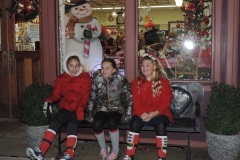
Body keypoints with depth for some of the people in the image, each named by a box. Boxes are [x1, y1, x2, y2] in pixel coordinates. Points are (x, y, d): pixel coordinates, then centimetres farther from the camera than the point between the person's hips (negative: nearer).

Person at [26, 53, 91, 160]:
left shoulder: (85, 77, 6)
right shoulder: (61, 78, 16)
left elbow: (85, 97, -3)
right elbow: (56, 94, 7)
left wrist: (78, 110, -19)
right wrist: (48, 101, -15)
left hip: (78, 109, -2)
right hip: (65, 107, 3)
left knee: (71, 124, -32)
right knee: (55, 122, -26)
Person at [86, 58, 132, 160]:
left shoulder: (121, 79, -8)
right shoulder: (97, 79, 0)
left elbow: (129, 99, -5)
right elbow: (92, 99, 6)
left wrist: (127, 115, -10)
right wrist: (89, 114, 2)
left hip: (116, 109, -2)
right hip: (102, 109, 3)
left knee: (111, 123, -33)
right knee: (97, 124, -27)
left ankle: (115, 150, -9)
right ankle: (103, 148, 2)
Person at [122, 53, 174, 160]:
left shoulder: (163, 81, -1)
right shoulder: (136, 82, 8)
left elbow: (166, 102, -6)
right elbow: (136, 101, 2)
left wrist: (153, 114, -19)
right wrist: (141, 113, -18)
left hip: (159, 113, -2)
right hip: (142, 113, 2)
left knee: (160, 126, -31)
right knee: (134, 124, -26)